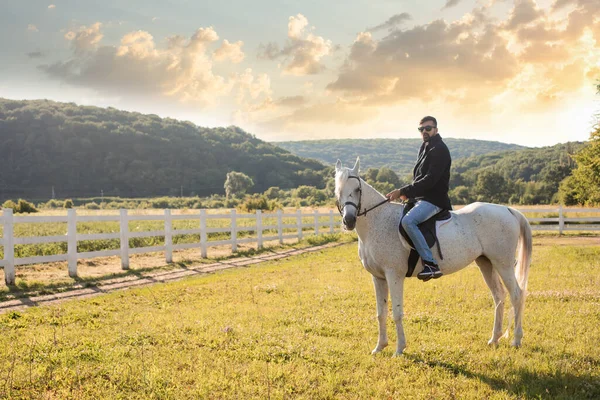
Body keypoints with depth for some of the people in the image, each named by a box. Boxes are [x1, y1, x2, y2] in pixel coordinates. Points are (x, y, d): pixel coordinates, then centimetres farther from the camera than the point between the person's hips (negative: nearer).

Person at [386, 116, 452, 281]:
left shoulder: (440, 150, -11)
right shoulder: (424, 148, 19)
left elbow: (429, 180, -21)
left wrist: (403, 191, -22)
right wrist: (407, 194, 7)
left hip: (434, 199, -10)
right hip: (421, 198, 10)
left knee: (407, 220, -32)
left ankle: (431, 263, -32)